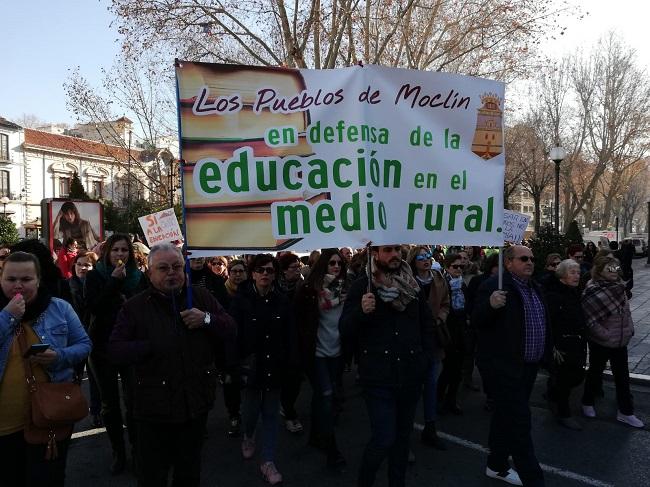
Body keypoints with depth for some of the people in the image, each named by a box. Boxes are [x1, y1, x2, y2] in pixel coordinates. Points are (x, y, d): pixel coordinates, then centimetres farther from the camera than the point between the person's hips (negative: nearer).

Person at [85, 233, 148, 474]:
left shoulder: (138, 276, 4)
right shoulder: (95, 275, 1)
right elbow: (93, 306, -14)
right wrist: (114, 280, -18)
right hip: (103, 346, 0)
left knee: (133, 401, -5)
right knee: (110, 403, 9)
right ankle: (118, 452, 24)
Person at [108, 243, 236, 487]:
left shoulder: (201, 297, 1)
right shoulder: (135, 306, -4)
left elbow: (231, 332, 1)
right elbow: (115, 350, -8)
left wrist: (208, 319, -17)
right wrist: (153, 346, -22)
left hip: (196, 401, 2)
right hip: (154, 406, -2)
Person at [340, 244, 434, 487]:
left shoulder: (413, 284, 6)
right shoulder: (362, 286, -7)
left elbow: (427, 323, 18)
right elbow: (345, 330, -8)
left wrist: (425, 356, 7)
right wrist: (361, 311, -27)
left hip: (410, 375, 4)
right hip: (379, 377, -4)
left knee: (402, 436, 16)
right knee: (383, 439, -5)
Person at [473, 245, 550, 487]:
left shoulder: (535, 287, 11)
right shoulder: (493, 286, -15)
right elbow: (476, 321, -19)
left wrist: (545, 353, 21)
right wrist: (490, 305, -37)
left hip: (528, 366, 9)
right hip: (504, 366, -8)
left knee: (506, 417, 20)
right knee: (519, 422, -5)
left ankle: (497, 466, 35)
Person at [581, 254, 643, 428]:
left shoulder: (618, 286, 0)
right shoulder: (593, 292, -22)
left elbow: (625, 311, 14)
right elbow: (590, 320, -25)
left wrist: (629, 329, 7)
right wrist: (606, 335, -22)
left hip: (621, 341, 6)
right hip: (600, 343, -6)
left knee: (622, 376, 12)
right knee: (595, 373, 12)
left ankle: (625, 412, 24)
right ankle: (587, 403, 32)